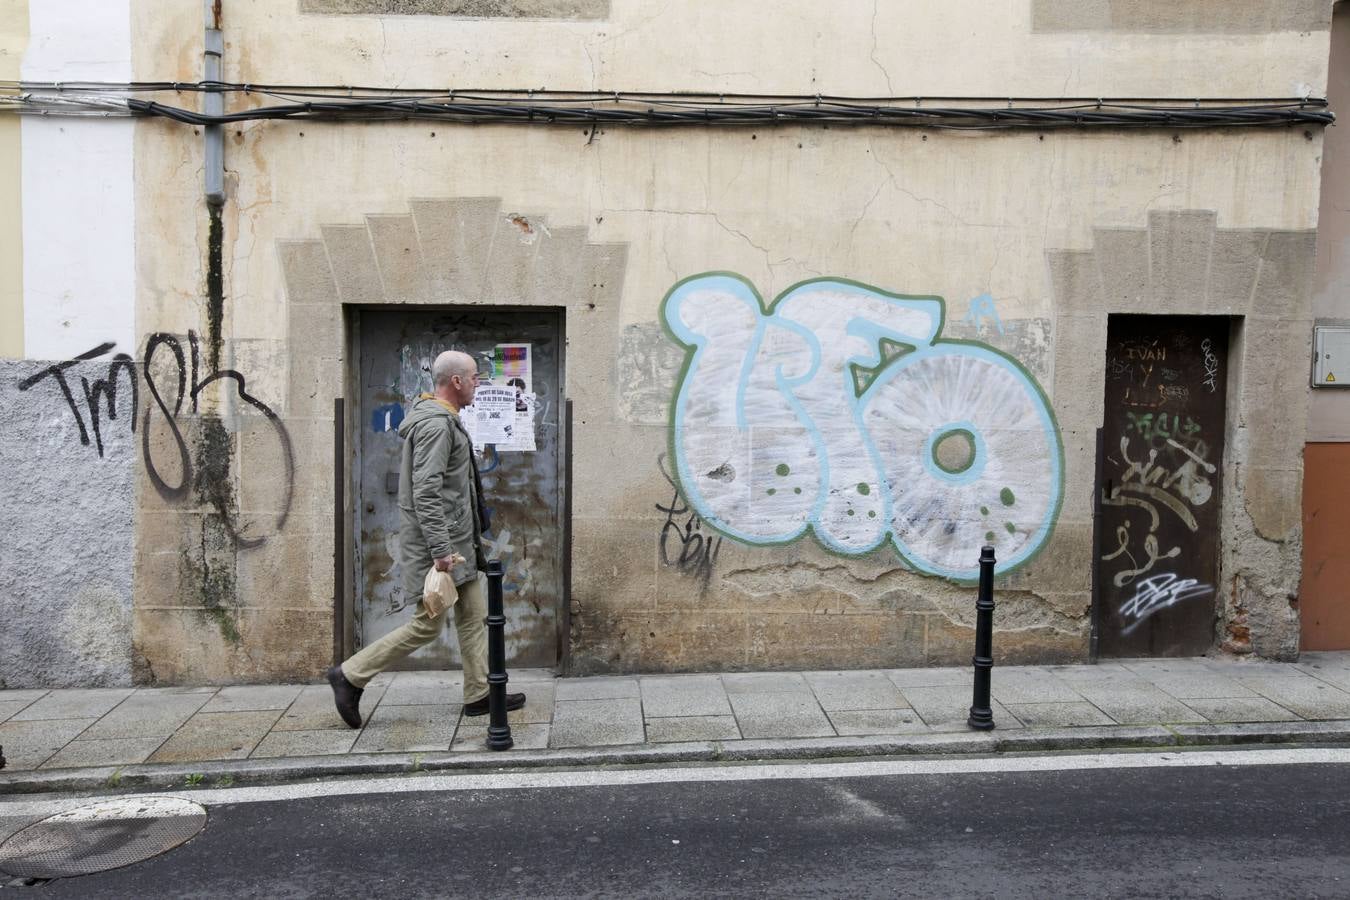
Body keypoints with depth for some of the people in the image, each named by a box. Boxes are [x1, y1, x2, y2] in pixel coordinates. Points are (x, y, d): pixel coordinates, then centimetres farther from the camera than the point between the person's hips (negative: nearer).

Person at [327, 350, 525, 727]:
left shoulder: (442, 419, 15)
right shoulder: (436, 423, -18)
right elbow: (425, 493, -25)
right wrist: (441, 550, -26)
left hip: (456, 541, 10)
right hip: (438, 543, -10)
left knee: (474, 616, 13)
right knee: (427, 625, -2)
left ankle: (480, 695, 21)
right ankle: (350, 676, 9)